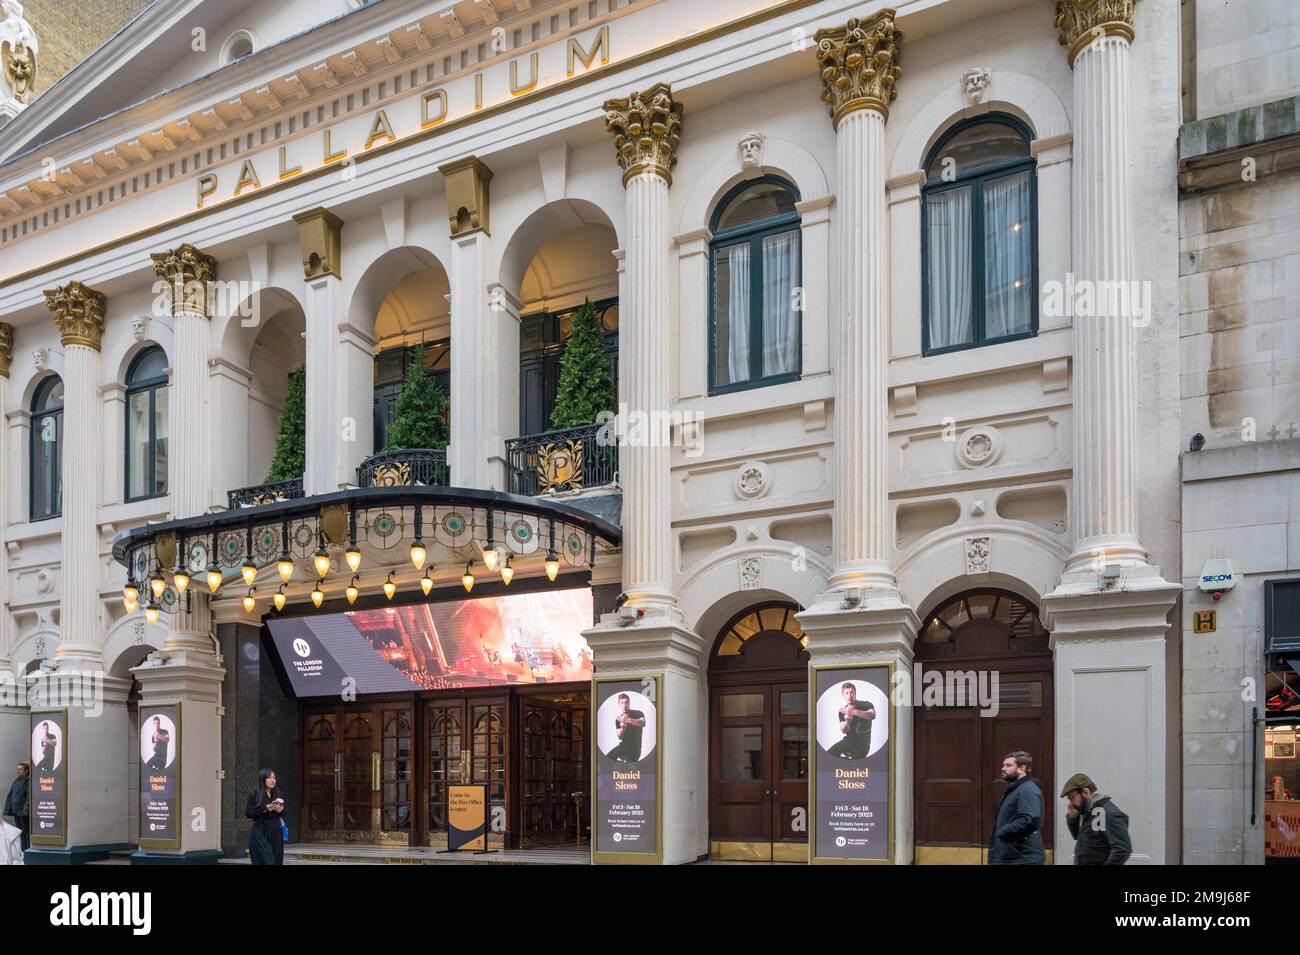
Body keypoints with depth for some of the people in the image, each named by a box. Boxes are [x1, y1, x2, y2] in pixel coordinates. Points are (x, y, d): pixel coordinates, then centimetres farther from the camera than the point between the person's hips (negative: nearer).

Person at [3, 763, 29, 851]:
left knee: (26, 832, -5)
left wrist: (26, 810, -24)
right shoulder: (16, 782, 14)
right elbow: (10, 796, 16)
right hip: (15, 811, 8)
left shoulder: (29, 782, -10)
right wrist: (7, 809, 10)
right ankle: (23, 851, 19)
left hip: (24, 812, -8)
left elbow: (29, 797, -18)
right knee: (19, 832, 12)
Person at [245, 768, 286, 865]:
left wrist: (280, 810, -6)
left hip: (276, 833, 5)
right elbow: (248, 812, -10)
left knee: (276, 861, 1)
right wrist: (265, 808, -18)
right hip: (260, 834, -5)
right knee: (266, 861, -10)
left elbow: (282, 815, 18)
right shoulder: (254, 795, -3)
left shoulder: (277, 794, 10)